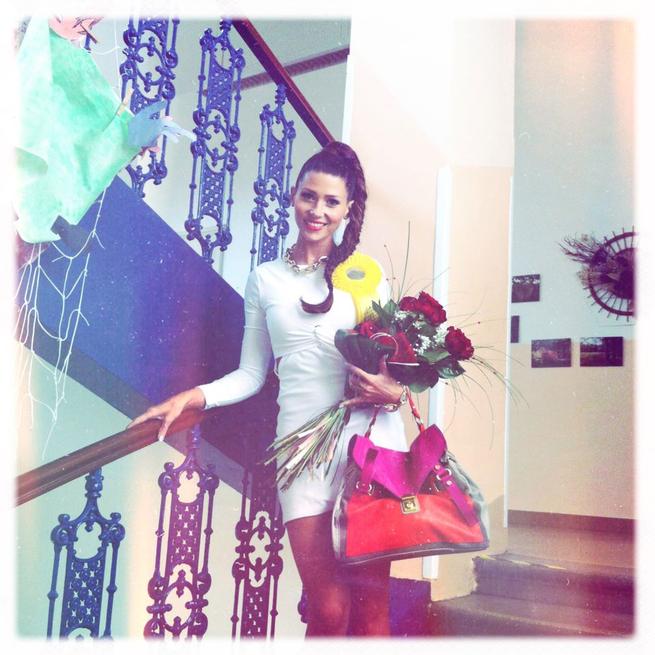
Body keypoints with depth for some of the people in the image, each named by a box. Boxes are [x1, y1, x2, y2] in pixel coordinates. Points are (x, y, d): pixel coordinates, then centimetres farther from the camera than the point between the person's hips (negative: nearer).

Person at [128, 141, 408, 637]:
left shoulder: (367, 275, 10)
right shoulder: (265, 279, 13)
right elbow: (251, 374, 12)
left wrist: (394, 392, -9)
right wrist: (188, 399, -2)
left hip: (371, 432, 0)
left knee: (371, 604, 1)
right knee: (328, 609, -3)